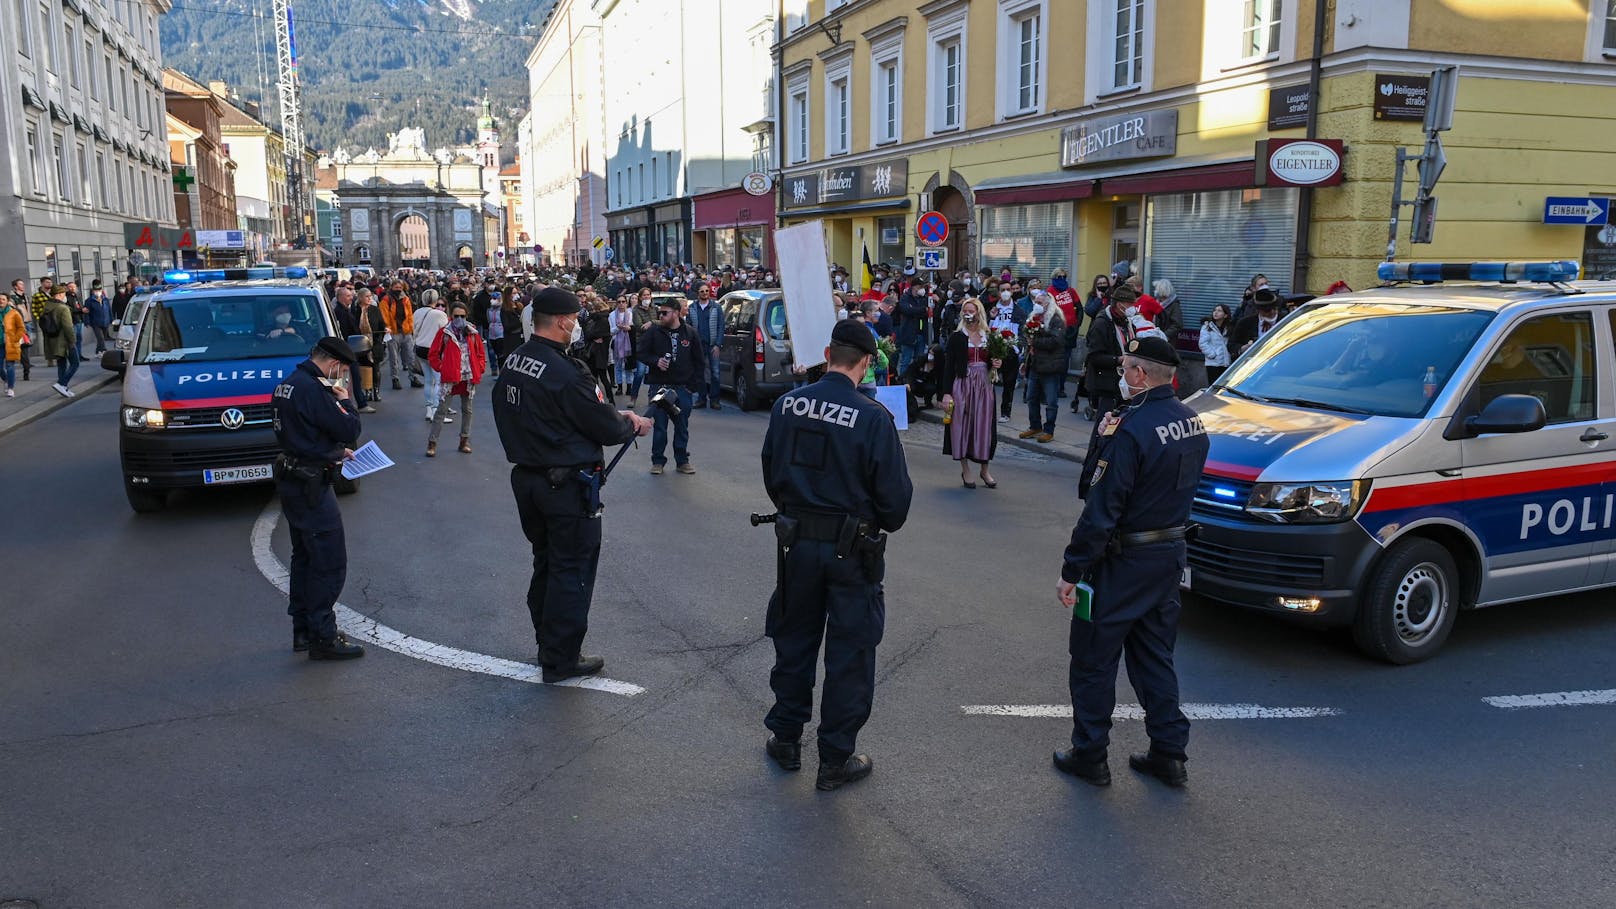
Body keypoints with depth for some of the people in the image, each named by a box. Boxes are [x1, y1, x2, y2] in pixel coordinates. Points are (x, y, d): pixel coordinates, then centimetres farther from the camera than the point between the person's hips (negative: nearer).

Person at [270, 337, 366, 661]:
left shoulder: (288, 384, 11)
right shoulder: (313, 390, -21)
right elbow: (350, 430, -20)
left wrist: (336, 450, 15)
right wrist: (344, 399, -4)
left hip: (291, 482, 11)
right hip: (311, 487, -10)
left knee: (304, 559, 18)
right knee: (330, 563, -3)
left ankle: (303, 631, 27)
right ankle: (322, 637, 2)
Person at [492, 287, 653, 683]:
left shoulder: (512, 362, 3)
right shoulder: (566, 372, -24)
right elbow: (606, 429, -17)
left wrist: (615, 416, 9)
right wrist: (632, 424, 5)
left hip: (526, 478, 9)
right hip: (567, 486, -8)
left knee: (546, 564, 21)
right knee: (572, 570, 5)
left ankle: (547, 645, 34)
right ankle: (560, 659, 13)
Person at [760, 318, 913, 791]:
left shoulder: (786, 405, -5)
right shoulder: (873, 418, -18)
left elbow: (771, 473, 8)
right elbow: (896, 495, -13)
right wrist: (882, 527, 8)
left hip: (796, 542, 4)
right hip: (852, 551, -4)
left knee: (794, 641, 20)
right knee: (849, 654, 10)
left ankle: (785, 739, 34)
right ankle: (836, 759, 20)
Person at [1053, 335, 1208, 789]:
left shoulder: (1128, 429, -24)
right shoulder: (1191, 421, 4)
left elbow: (1100, 510, -24)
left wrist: (1072, 571, -18)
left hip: (1124, 562, -8)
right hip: (1171, 553, 8)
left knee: (1093, 658, 7)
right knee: (1155, 656, 19)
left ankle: (1089, 755, 18)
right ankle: (1169, 754, 25)